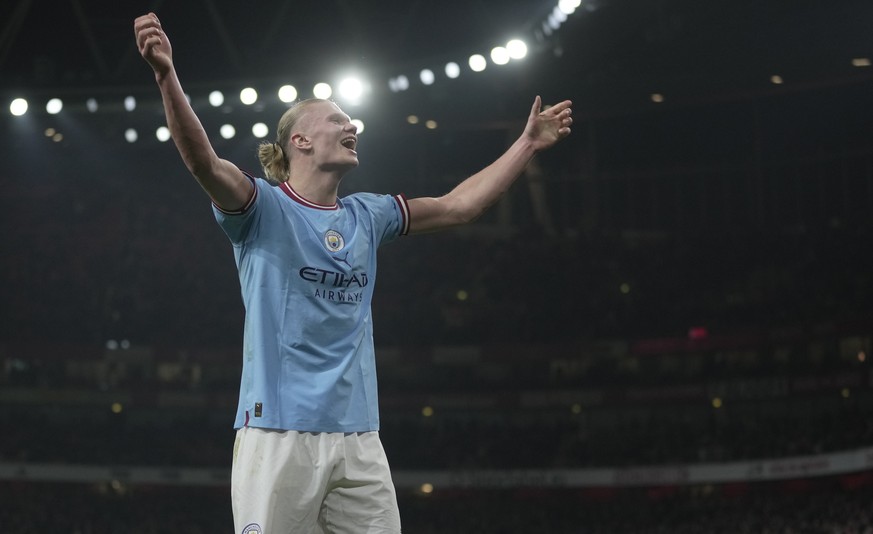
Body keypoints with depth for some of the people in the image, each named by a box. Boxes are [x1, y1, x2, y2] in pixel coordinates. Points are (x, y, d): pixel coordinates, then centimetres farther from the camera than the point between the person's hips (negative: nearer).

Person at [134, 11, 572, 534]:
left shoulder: (366, 216, 18)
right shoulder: (264, 206, 0)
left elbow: (459, 205, 25)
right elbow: (204, 161, -18)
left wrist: (529, 144, 27)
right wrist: (167, 76, -34)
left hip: (359, 438, 6)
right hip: (279, 434, -6)